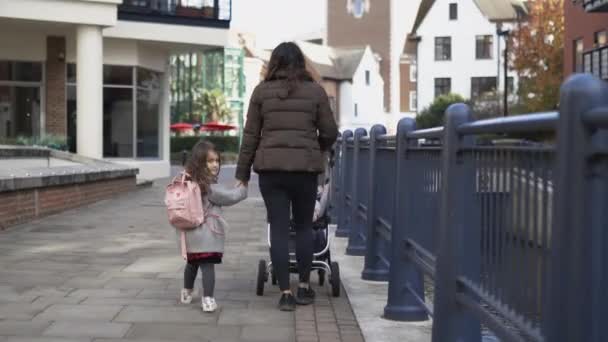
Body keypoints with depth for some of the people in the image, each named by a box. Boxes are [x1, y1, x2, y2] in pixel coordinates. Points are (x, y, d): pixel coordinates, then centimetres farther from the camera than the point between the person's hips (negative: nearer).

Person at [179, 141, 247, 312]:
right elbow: (229, 197, -6)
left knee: (192, 263, 23)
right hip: (206, 234, -8)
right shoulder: (210, 187, -14)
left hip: (190, 233, 8)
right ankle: (208, 299, -8)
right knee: (208, 265, -6)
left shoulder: (189, 181, 8)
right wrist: (243, 189, 11)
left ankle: (186, 293, 38)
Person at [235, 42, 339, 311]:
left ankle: (285, 293, 3)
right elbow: (330, 132, 7)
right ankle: (304, 287, 18)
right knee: (304, 226, 14)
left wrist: (242, 174, 10)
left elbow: (250, 135, 5)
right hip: (305, 168, 0)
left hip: (270, 167, 0)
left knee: (279, 229, 3)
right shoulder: (315, 91, 5)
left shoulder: (262, 91, 6)